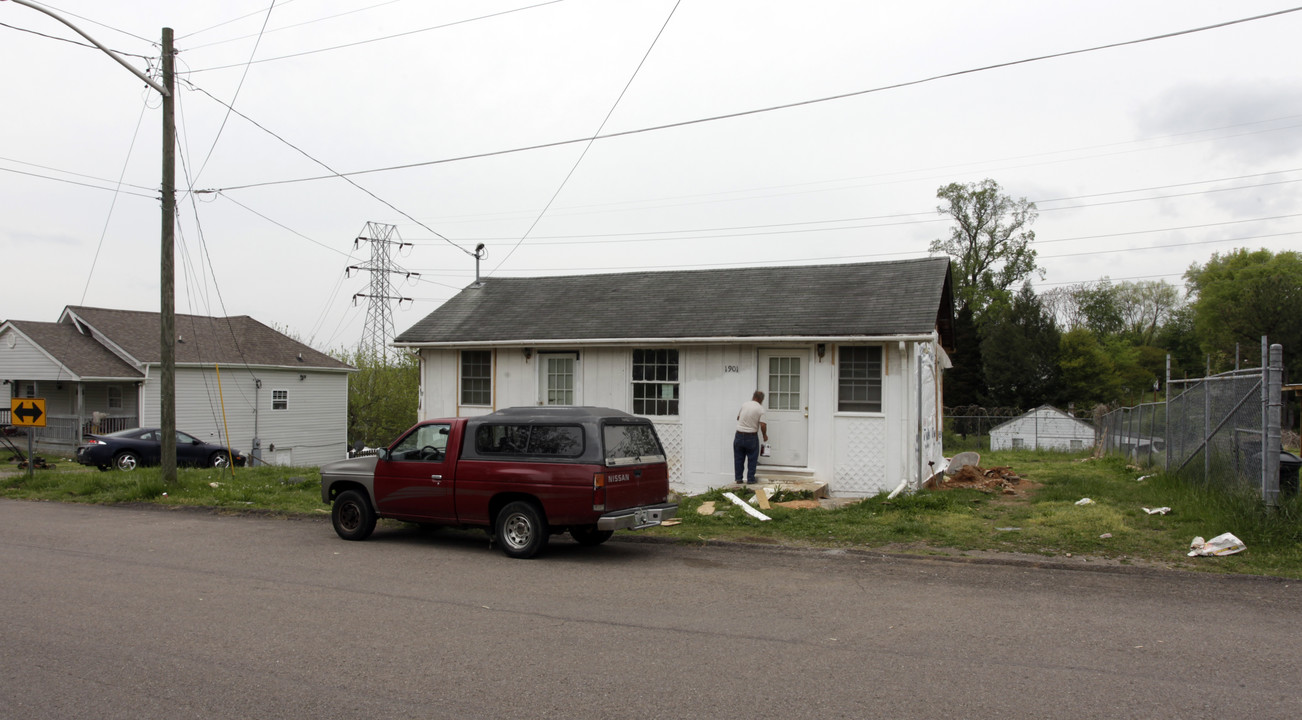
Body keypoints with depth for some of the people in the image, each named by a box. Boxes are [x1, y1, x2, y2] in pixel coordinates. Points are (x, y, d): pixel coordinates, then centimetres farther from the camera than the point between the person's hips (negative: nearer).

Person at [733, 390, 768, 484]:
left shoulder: (744, 404, 1)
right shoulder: (760, 409, -8)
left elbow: (738, 417, 13)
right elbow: (763, 425, -14)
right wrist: (764, 435, 3)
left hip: (739, 435, 3)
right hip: (751, 437, -3)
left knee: (739, 458, 11)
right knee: (752, 459, 9)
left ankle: (738, 478, 14)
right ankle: (750, 479, 9)